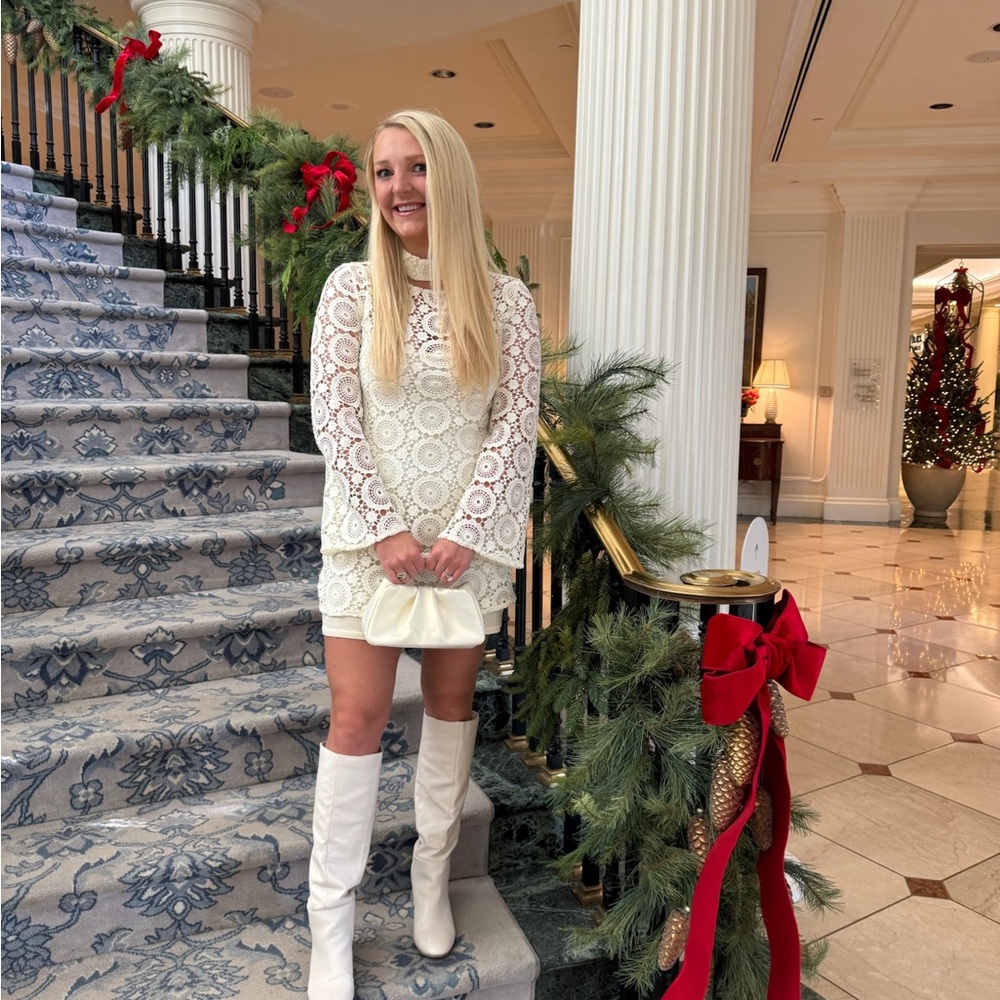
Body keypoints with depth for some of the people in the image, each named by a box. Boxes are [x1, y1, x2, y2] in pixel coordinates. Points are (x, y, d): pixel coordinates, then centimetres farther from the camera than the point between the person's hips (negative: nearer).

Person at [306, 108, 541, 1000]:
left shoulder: (505, 300, 0)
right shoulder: (351, 287, 0)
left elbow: (515, 426, -3)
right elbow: (334, 417, -5)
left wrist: (463, 532, -12)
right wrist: (387, 528, -13)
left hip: (469, 533, 1)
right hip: (369, 531, -1)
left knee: (452, 703, 11)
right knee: (359, 716, -1)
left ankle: (433, 881, 30)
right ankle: (331, 926, 14)